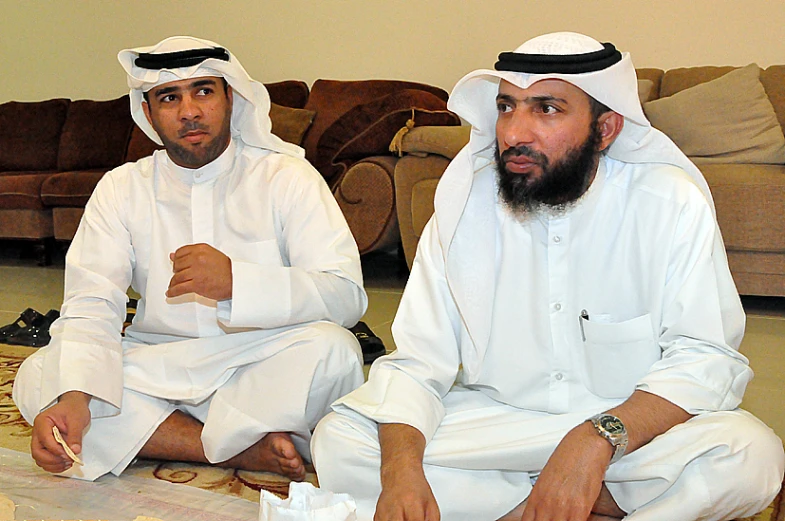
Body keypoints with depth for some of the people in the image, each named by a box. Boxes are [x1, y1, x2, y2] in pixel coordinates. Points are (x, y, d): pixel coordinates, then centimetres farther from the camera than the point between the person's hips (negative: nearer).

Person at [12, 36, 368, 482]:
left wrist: (236, 281, -32)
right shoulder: (121, 188, 4)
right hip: (158, 370, 3)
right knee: (37, 377, -19)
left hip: (265, 367, -3)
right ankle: (243, 450, -21)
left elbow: (347, 295, -15)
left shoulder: (286, 177, -4)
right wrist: (75, 396, -29)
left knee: (332, 349, -32)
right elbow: (91, 307, -7)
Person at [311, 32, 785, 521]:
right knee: (337, 440, -18)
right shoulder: (464, 204, -7)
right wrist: (402, 467, -29)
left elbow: (706, 358, -17)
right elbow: (416, 364, -9)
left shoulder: (672, 203, -13)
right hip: (494, 416, 3)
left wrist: (598, 438, -34)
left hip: (636, 423, -2)